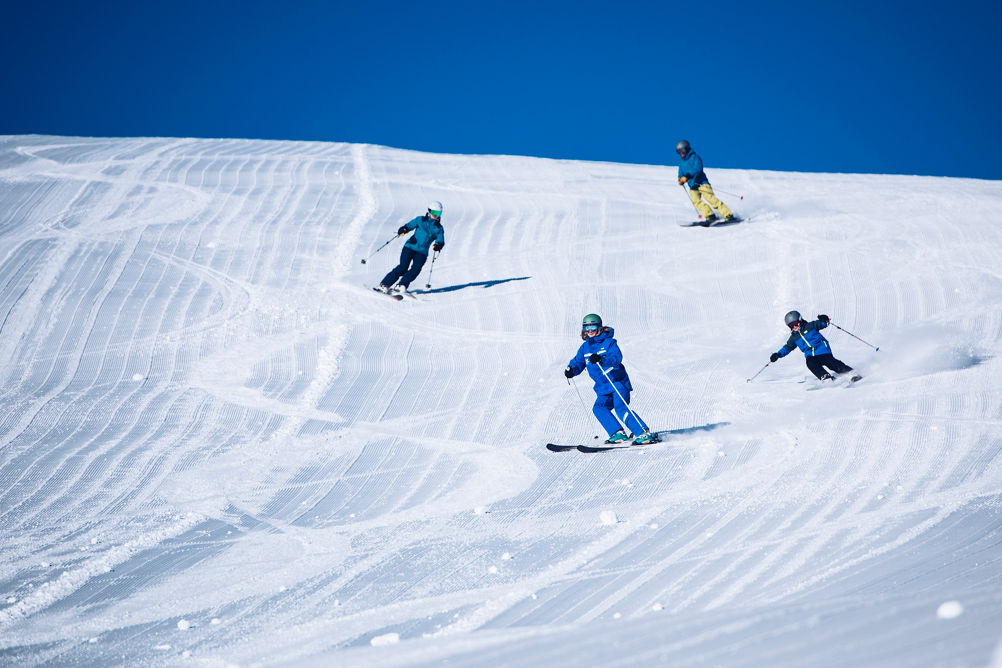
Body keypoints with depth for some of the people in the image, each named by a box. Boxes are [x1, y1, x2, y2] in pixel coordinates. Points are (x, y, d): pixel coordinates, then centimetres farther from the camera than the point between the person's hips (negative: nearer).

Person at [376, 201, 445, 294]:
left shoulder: (439, 229, 10)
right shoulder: (421, 220, 8)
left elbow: (441, 242, 0)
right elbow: (409, 225, 0)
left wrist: (438, 245, -24)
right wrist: (403, 230, -23)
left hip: (422, 253, 2)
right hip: (410, 247, -2)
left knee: (416, 269, -23)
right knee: (403, 267, -18)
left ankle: (400, 287, -23)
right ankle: (384, 285, -16)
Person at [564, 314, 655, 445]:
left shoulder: (609, 342, -8)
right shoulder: (585, 348, 11)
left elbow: (617, 359, -22)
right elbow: (578, 362, 17)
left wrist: (601, 359, -39)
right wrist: (571, 370, -7)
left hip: (618, 382, -7)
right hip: (603, 388, 7)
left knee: (621, 408, -20)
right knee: (599, 408, -11)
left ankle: (644, 434, -21)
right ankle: (618, 433, -6)